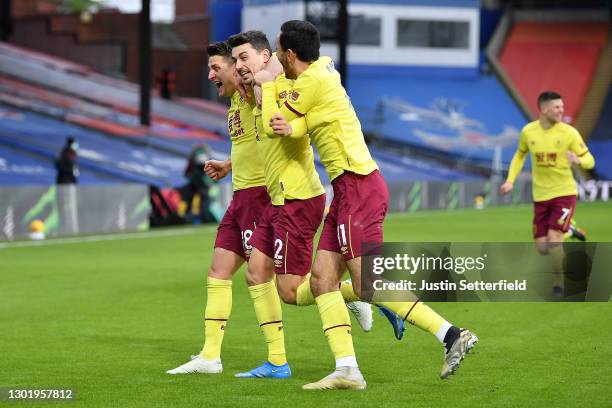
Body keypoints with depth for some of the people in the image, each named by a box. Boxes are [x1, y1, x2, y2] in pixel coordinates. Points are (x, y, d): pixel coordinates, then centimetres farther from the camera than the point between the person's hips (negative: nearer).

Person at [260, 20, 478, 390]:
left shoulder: (313, 81, -12)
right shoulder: (323, 68, 15)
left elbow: (273, 123, -2)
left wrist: (262, 87, 13)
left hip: (358, 186, -10)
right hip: (349, 190, 10)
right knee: (322, 278, 3)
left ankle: (452, 335, -11)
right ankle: (347, 370, -2)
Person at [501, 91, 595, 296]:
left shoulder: (569, 132, -10)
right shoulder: (528, 131, -1)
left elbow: (589, 161, -5)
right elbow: (520, 155, 18)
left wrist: (578, 160, -28)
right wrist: (510, 180, 6)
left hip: (564, 194, -4)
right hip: (540, 196, 4)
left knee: (554, 238, -19)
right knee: (542, 247, 3)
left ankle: (559, 286, -3)